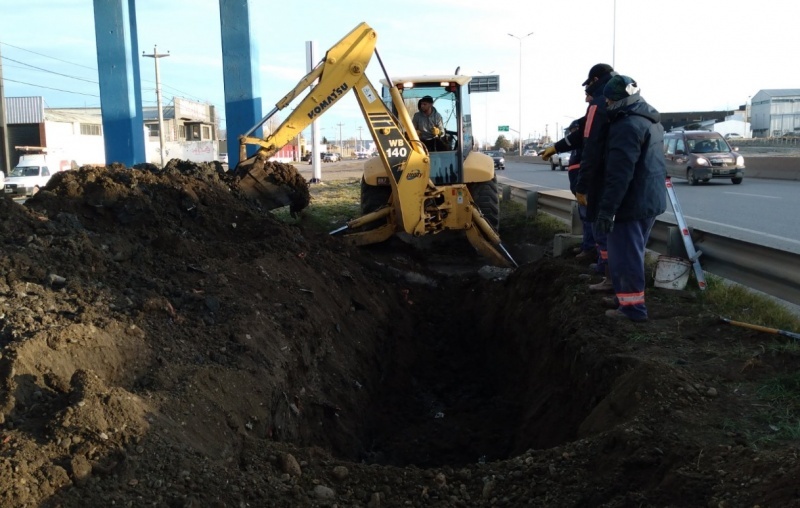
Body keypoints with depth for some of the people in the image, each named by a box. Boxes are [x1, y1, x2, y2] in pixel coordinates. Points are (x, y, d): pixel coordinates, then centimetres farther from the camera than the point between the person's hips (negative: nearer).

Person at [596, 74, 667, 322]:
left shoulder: (627, 126, -20)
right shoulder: (651, 121, 15)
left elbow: (619, 174, -25)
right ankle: (628, 295, 31)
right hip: (651, 199, 10)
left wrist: (606, 208, -25)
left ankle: (632, 306, 1)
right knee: (633, 252, 20)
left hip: (632, 202, -10)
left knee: (624, 254, -3)